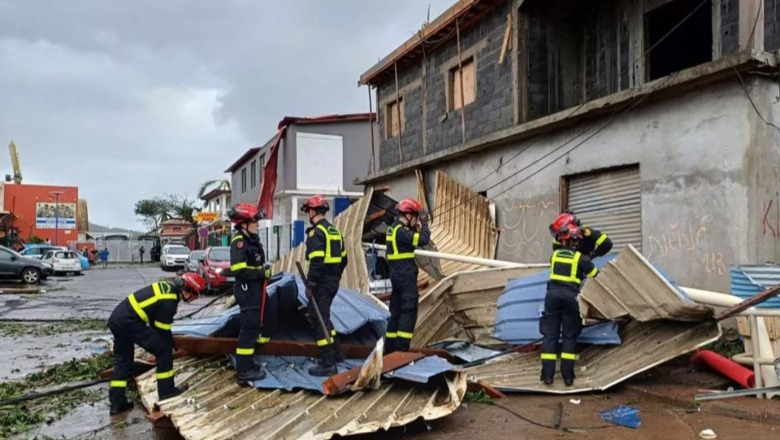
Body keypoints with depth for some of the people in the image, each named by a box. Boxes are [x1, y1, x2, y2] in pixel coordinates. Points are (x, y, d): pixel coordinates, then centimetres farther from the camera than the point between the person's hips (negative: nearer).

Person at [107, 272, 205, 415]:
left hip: (116, 318, 10)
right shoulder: (168, 301, -17)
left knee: (122, 360, 18)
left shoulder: (169, 287, 10)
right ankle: (166, 390, 7)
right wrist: (172, 345, 8)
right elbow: (162, 330, -8)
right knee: (163, 349, -2)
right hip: (129, 321, -10)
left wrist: (171, 341, 24)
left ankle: (117, 403, 22)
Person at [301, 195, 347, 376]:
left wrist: (310, 282, -20)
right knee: (323, 316, 23)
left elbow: (316, 261, -23)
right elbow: (343, 258, 18)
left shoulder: (316, 232, -14)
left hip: (321, 283, -9)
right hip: (333, 281, 9)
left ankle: (328, 364, -2)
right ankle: (336, 353, 29)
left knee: (318, 319, -3)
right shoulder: (334, 230, 14)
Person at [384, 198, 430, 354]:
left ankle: (390, 347, 20)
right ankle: (401, 348, -7)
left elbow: (413, 239, 20)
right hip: (406, 276, -10)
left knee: (396, 310, 14)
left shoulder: (394, 229, 14)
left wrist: (417, 226, 8)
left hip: (398, 275, 10)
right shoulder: (401, 231, -17)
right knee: (409, 311, -6)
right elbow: (423, 240, -23)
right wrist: (424, 223, -10)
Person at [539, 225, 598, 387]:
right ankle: (568, 376, 5)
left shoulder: (555, 255, 11)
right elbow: (595, 275, 11)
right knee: (569, 336, 8)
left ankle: (547, 375, 0)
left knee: (550, 334, 5)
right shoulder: (580, 258, 2)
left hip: (553, 294, 2)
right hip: (570, 296, -2)